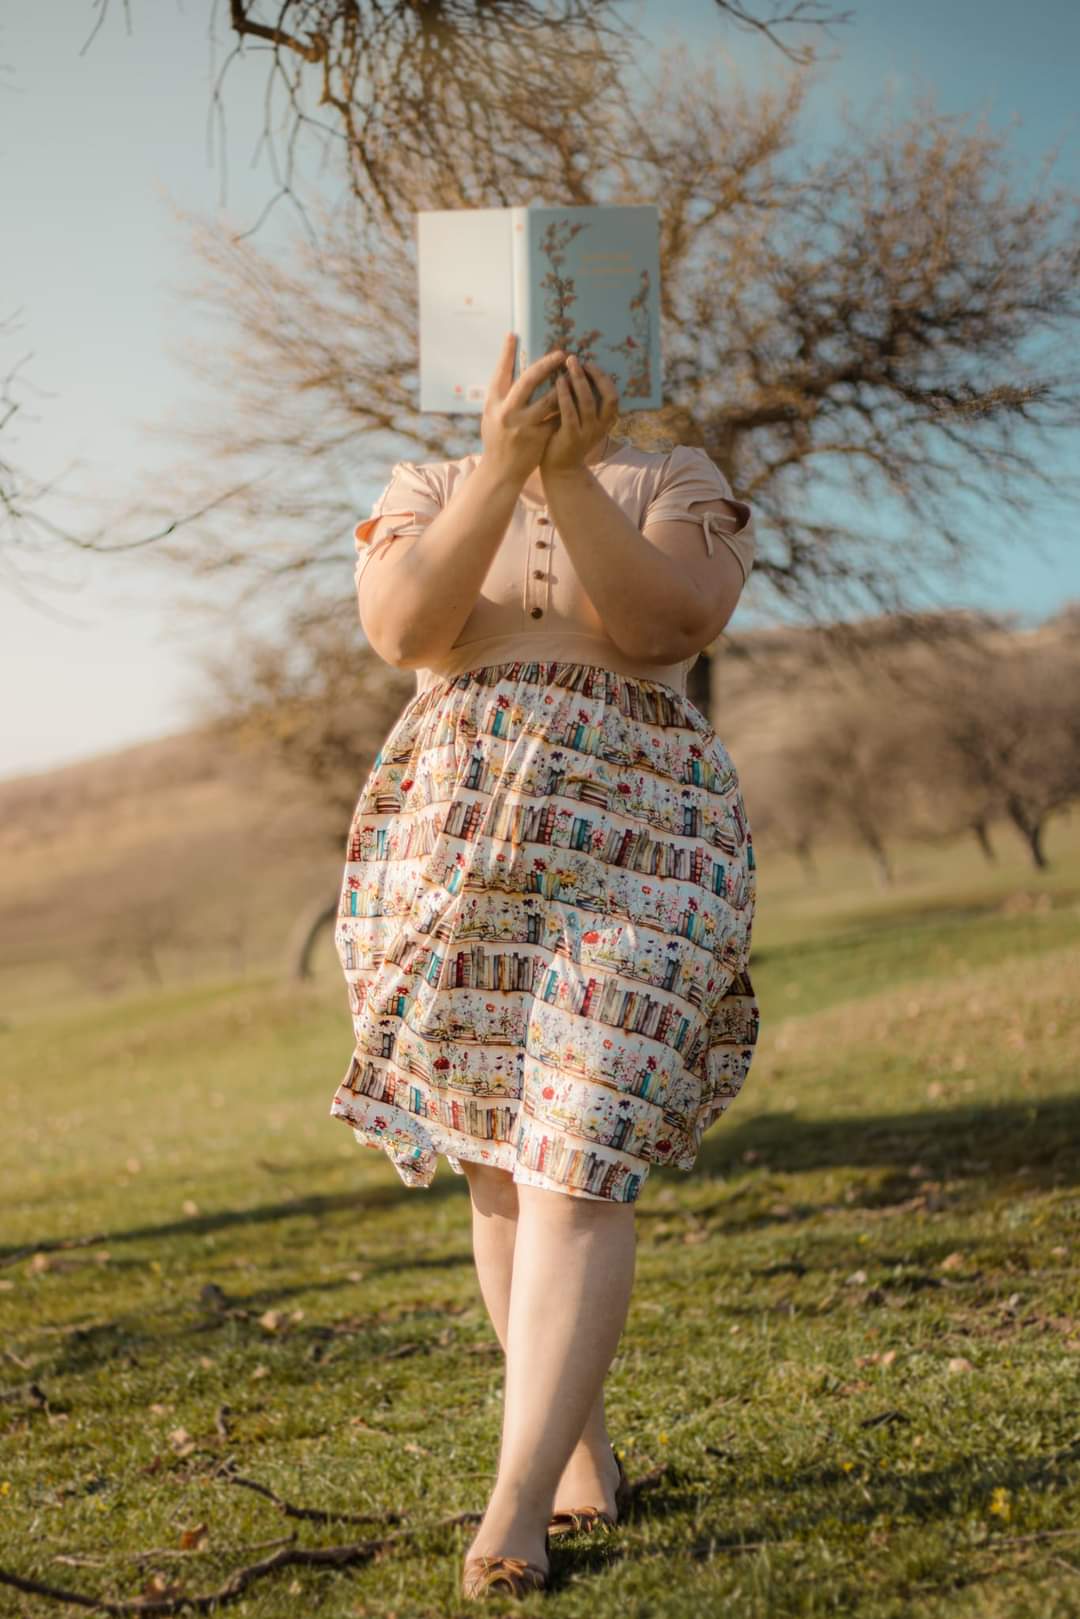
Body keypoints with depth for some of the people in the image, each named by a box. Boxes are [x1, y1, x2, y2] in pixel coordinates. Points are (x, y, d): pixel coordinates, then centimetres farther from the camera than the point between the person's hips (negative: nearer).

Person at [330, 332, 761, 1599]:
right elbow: (403, 628, -11)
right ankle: (583, 1450, 25)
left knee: (575, 1175, -12)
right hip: (451, 862, 3)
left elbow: (667, 623, -13)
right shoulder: (424, 494, 10)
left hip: (637, 862, -2)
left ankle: (515, 1512, -10)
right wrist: (503, 463, -21)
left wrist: (570, 473, -23)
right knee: (503, 1176, 8)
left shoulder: (681, 486, 7)